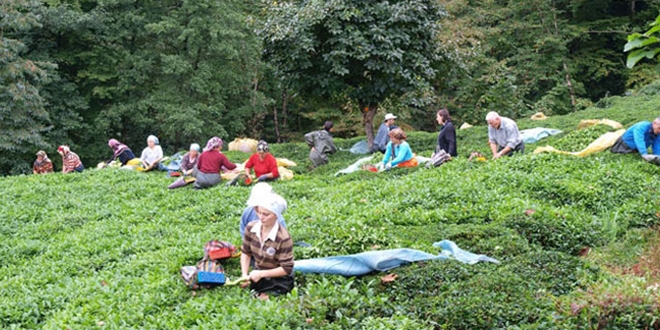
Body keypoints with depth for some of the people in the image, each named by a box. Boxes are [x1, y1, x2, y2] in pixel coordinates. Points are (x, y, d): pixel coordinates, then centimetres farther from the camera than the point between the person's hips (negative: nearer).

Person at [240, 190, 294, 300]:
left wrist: (261, 274, -22)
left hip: (278, 279, -5)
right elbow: (245, 252, 3)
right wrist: (245, 275, -10)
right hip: (257, 273, 5)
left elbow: (286, 269, -20)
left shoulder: (283, 238, -25)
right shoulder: (251, 228, -11)